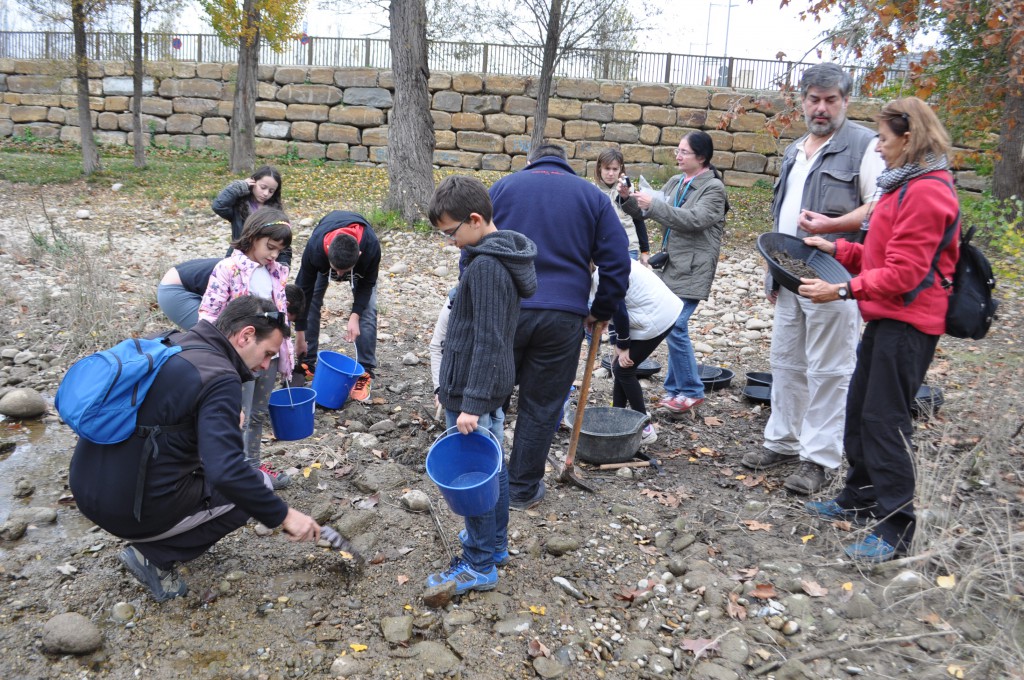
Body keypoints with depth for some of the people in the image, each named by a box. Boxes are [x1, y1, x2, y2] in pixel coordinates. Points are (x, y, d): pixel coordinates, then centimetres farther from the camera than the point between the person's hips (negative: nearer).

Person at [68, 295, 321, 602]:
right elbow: (226, 473, -27)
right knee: (258, 485, 4)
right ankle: (155, 554, 2)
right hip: (130, 509, -8)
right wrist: (283, 515, -16)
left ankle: (152, 539, 17)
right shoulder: (220, 378, -18)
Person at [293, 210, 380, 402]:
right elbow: (304, 289, -27)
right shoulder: (314, 247, -42)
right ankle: (307, 365, 6)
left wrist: (354, 316, -34)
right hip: (324, 256, 1)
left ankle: (365, 374, -5)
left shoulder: (371, 247, -43)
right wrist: (300, 335, -22)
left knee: (368, 310, -13)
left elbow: (366, 284, -23)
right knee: (311, 303, -9)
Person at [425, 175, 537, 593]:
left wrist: (471, 403, -24)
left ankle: (479, 565, 12)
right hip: (493, 386, 10)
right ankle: (495, 543, 34)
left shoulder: (484, 267, -22)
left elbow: (487, 341, -25)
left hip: (473, 390, -10)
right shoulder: (503, 256, 9)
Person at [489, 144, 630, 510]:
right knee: (541, 408, 11)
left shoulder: (503, 185, 11)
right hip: (564, 316, 0)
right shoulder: (593, 195, 11)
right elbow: (617, 262, 6)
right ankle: (523, 489, 22)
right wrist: (600, 312, 16)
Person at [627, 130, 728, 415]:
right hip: (673, 265, 7)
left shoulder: (713, 187, -7)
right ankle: (676, 388, 21)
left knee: (675, 326, -13)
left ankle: (691, 391, 2)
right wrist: (630, 198, -4)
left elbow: (694, 219, -20)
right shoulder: (676, 182, 14)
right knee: (675, 327, 10)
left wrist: (653, 204, -22)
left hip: (692, 269, -7)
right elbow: (653, 210, 14)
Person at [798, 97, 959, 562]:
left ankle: (896, 530, 2)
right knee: (860, 409, 16)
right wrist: (836, 249, 10)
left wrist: (842, 290, -25)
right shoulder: (905, 185, 16)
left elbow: (903, 273, -22)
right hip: (886, 318, 10)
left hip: (907, 324, -10)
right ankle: (860, 498, 31)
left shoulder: (925, 193, -16)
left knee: (884, 419, -7)